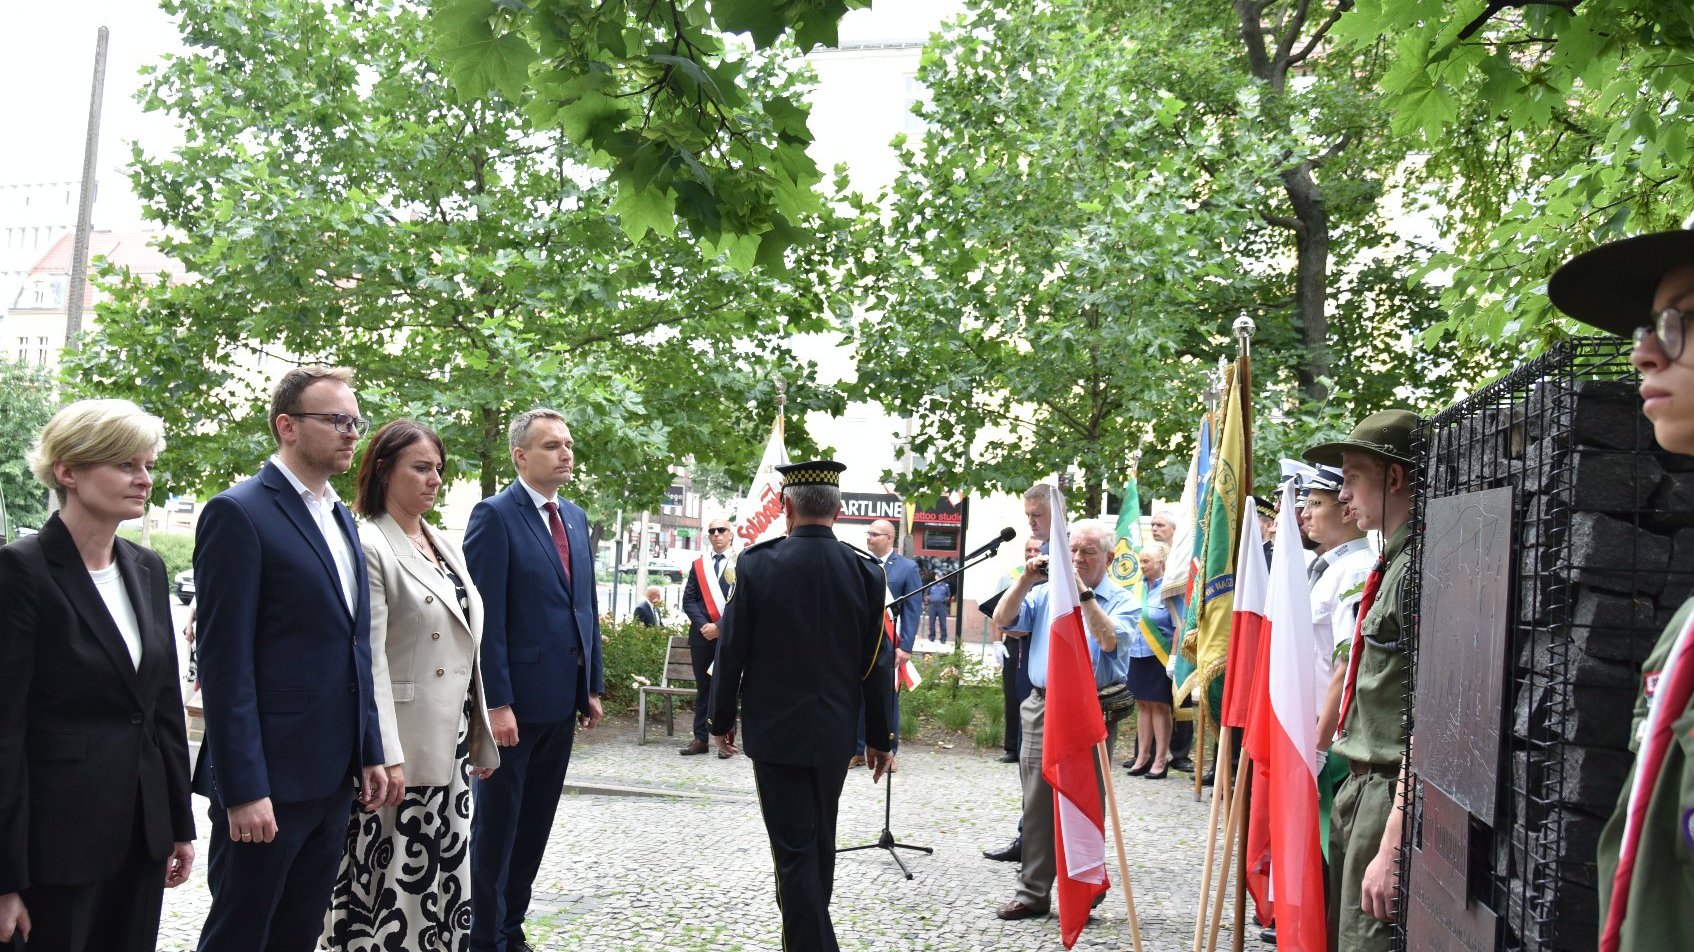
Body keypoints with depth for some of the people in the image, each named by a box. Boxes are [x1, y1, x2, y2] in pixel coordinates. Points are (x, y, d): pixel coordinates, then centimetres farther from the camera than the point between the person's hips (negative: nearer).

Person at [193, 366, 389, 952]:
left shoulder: (341, 517, 14)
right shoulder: (239, 513, -11)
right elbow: (225, 662, -15)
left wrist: (370, 752, 14)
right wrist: (243, 789, -18)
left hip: (333, 776, 8)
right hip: (269, 776, -7)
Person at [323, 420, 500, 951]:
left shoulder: (446, 547, 14)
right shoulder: (369, 545, -10)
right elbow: (369, 659, -16)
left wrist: (481, 739, 17)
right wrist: (387, 757, -20)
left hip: (451, 742, 8)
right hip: (401, 744, -7)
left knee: (444, 871, 13)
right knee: (389, 874, 1)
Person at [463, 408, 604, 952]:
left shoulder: (575, 519, 12)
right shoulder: (494, 516, -11)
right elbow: (486, 617, -16)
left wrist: (593, 685, 12)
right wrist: (496, 703, -19)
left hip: (562, 698, 7)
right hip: (515, 698, -7)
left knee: (535, 823, 15)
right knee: (496, 824, 7)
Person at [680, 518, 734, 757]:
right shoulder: (698, 564, 14)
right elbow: (688, 599, 9)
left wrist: (720, 626, -12)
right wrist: (702, 624, -7)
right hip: (702, 634, 4)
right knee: (703, 687, 8)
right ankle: (700, 738, 11)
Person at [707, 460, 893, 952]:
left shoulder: (757, 563, -12)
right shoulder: (865, 570, -6)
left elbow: (731, 650, -7)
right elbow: (877, 663, -2)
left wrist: (722, 718, 6)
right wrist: (881, 737, 7)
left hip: (774, 730, -3)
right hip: (835, 731, 3)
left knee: (794, 848, 2)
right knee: (820, 842, 21)